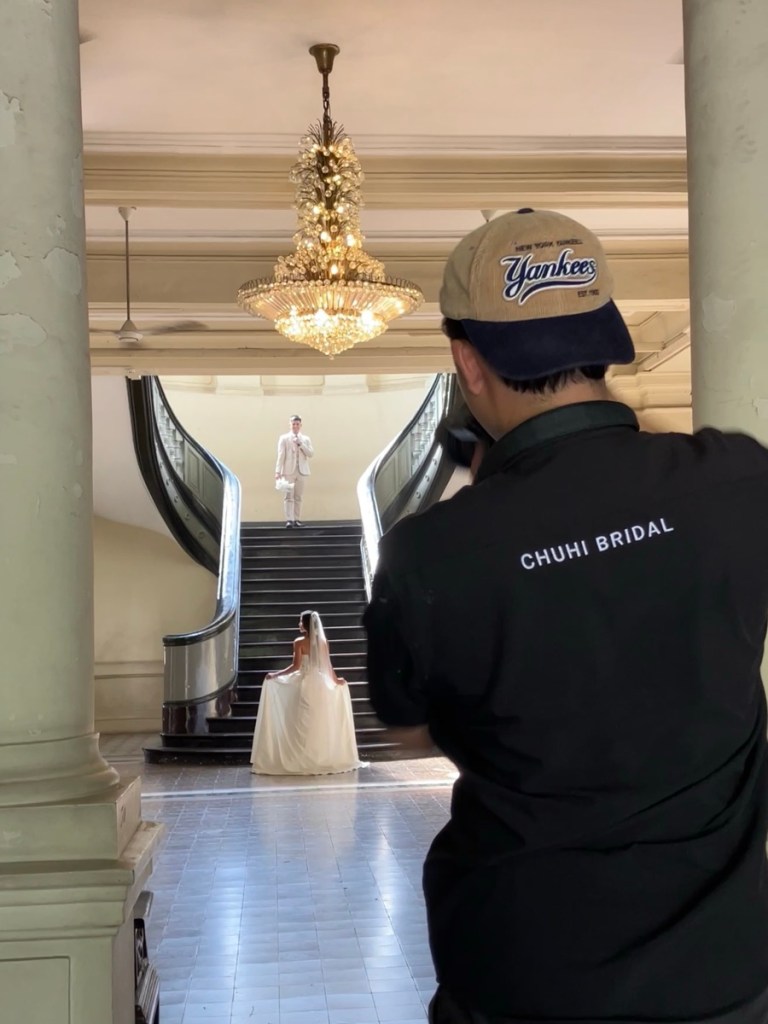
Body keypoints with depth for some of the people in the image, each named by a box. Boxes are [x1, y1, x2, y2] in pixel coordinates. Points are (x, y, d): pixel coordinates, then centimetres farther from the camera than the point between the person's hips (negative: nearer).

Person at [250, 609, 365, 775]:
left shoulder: (299, 642, -9)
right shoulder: (323, 642, 5)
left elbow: (296, 666, -13)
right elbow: (328, 665, 8)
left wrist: (275, 675, -7)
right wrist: (336, 680, 24)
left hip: (305, 684, -5)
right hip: (320, 684, 5)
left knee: (304, 724, 1)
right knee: (321, 723, 11)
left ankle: (304, 760, -1)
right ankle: (323, 759, 15)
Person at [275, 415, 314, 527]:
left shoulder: (306, 439, 13)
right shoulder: (283, 438, 5)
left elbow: (311, 453, 2)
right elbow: (281, 455, -1)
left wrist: (300, 444, -9)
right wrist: (278, 471, -10)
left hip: (302, 471, 3)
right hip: (288, 471, -3)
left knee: (298, 497, 4)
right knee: (288, 496, -9)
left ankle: (297, 519, 8)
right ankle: (289, 520, -14)